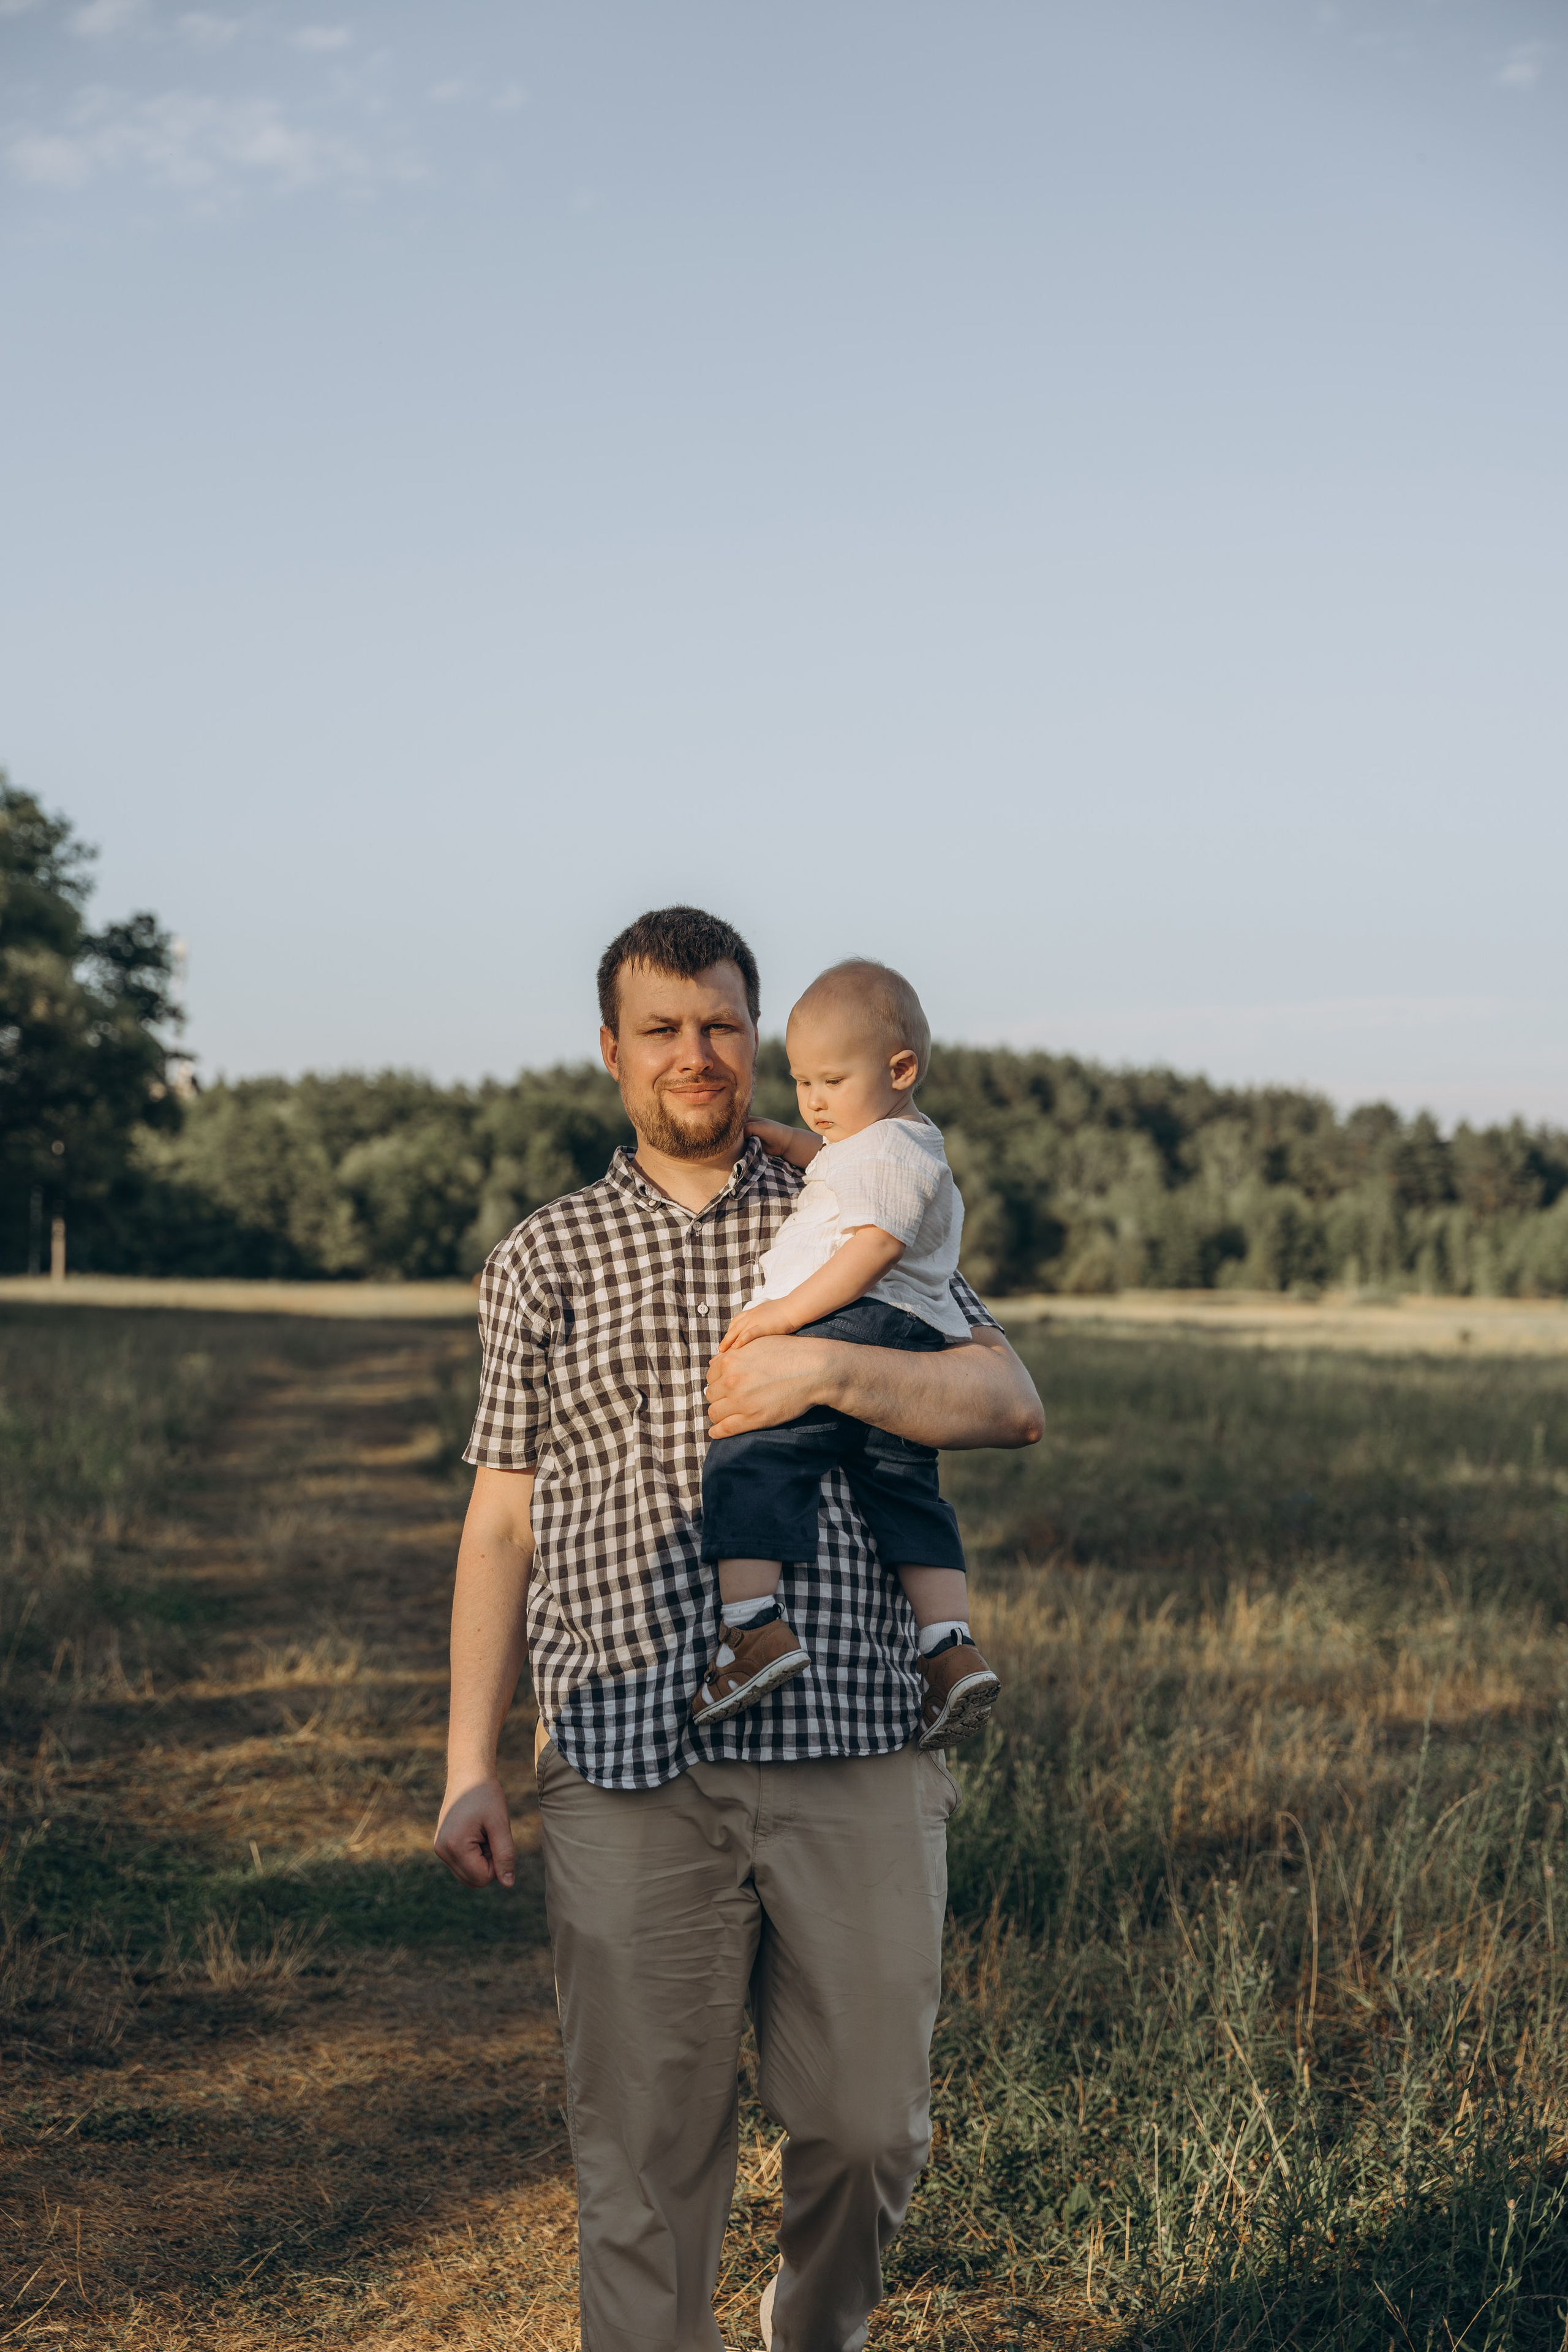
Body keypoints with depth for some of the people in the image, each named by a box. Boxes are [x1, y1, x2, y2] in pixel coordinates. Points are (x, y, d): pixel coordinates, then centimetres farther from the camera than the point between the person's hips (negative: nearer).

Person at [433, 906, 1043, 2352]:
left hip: (854, 1755, 1)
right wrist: (471, 1767, 5)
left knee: (871, 2123, 7)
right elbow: (501, 1525, 11)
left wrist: (825, 1368, -14)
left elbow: (1011, 1405, 1)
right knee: (646, 2152, 3)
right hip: (630, 1771, 0)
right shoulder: (544, 1261, 12)